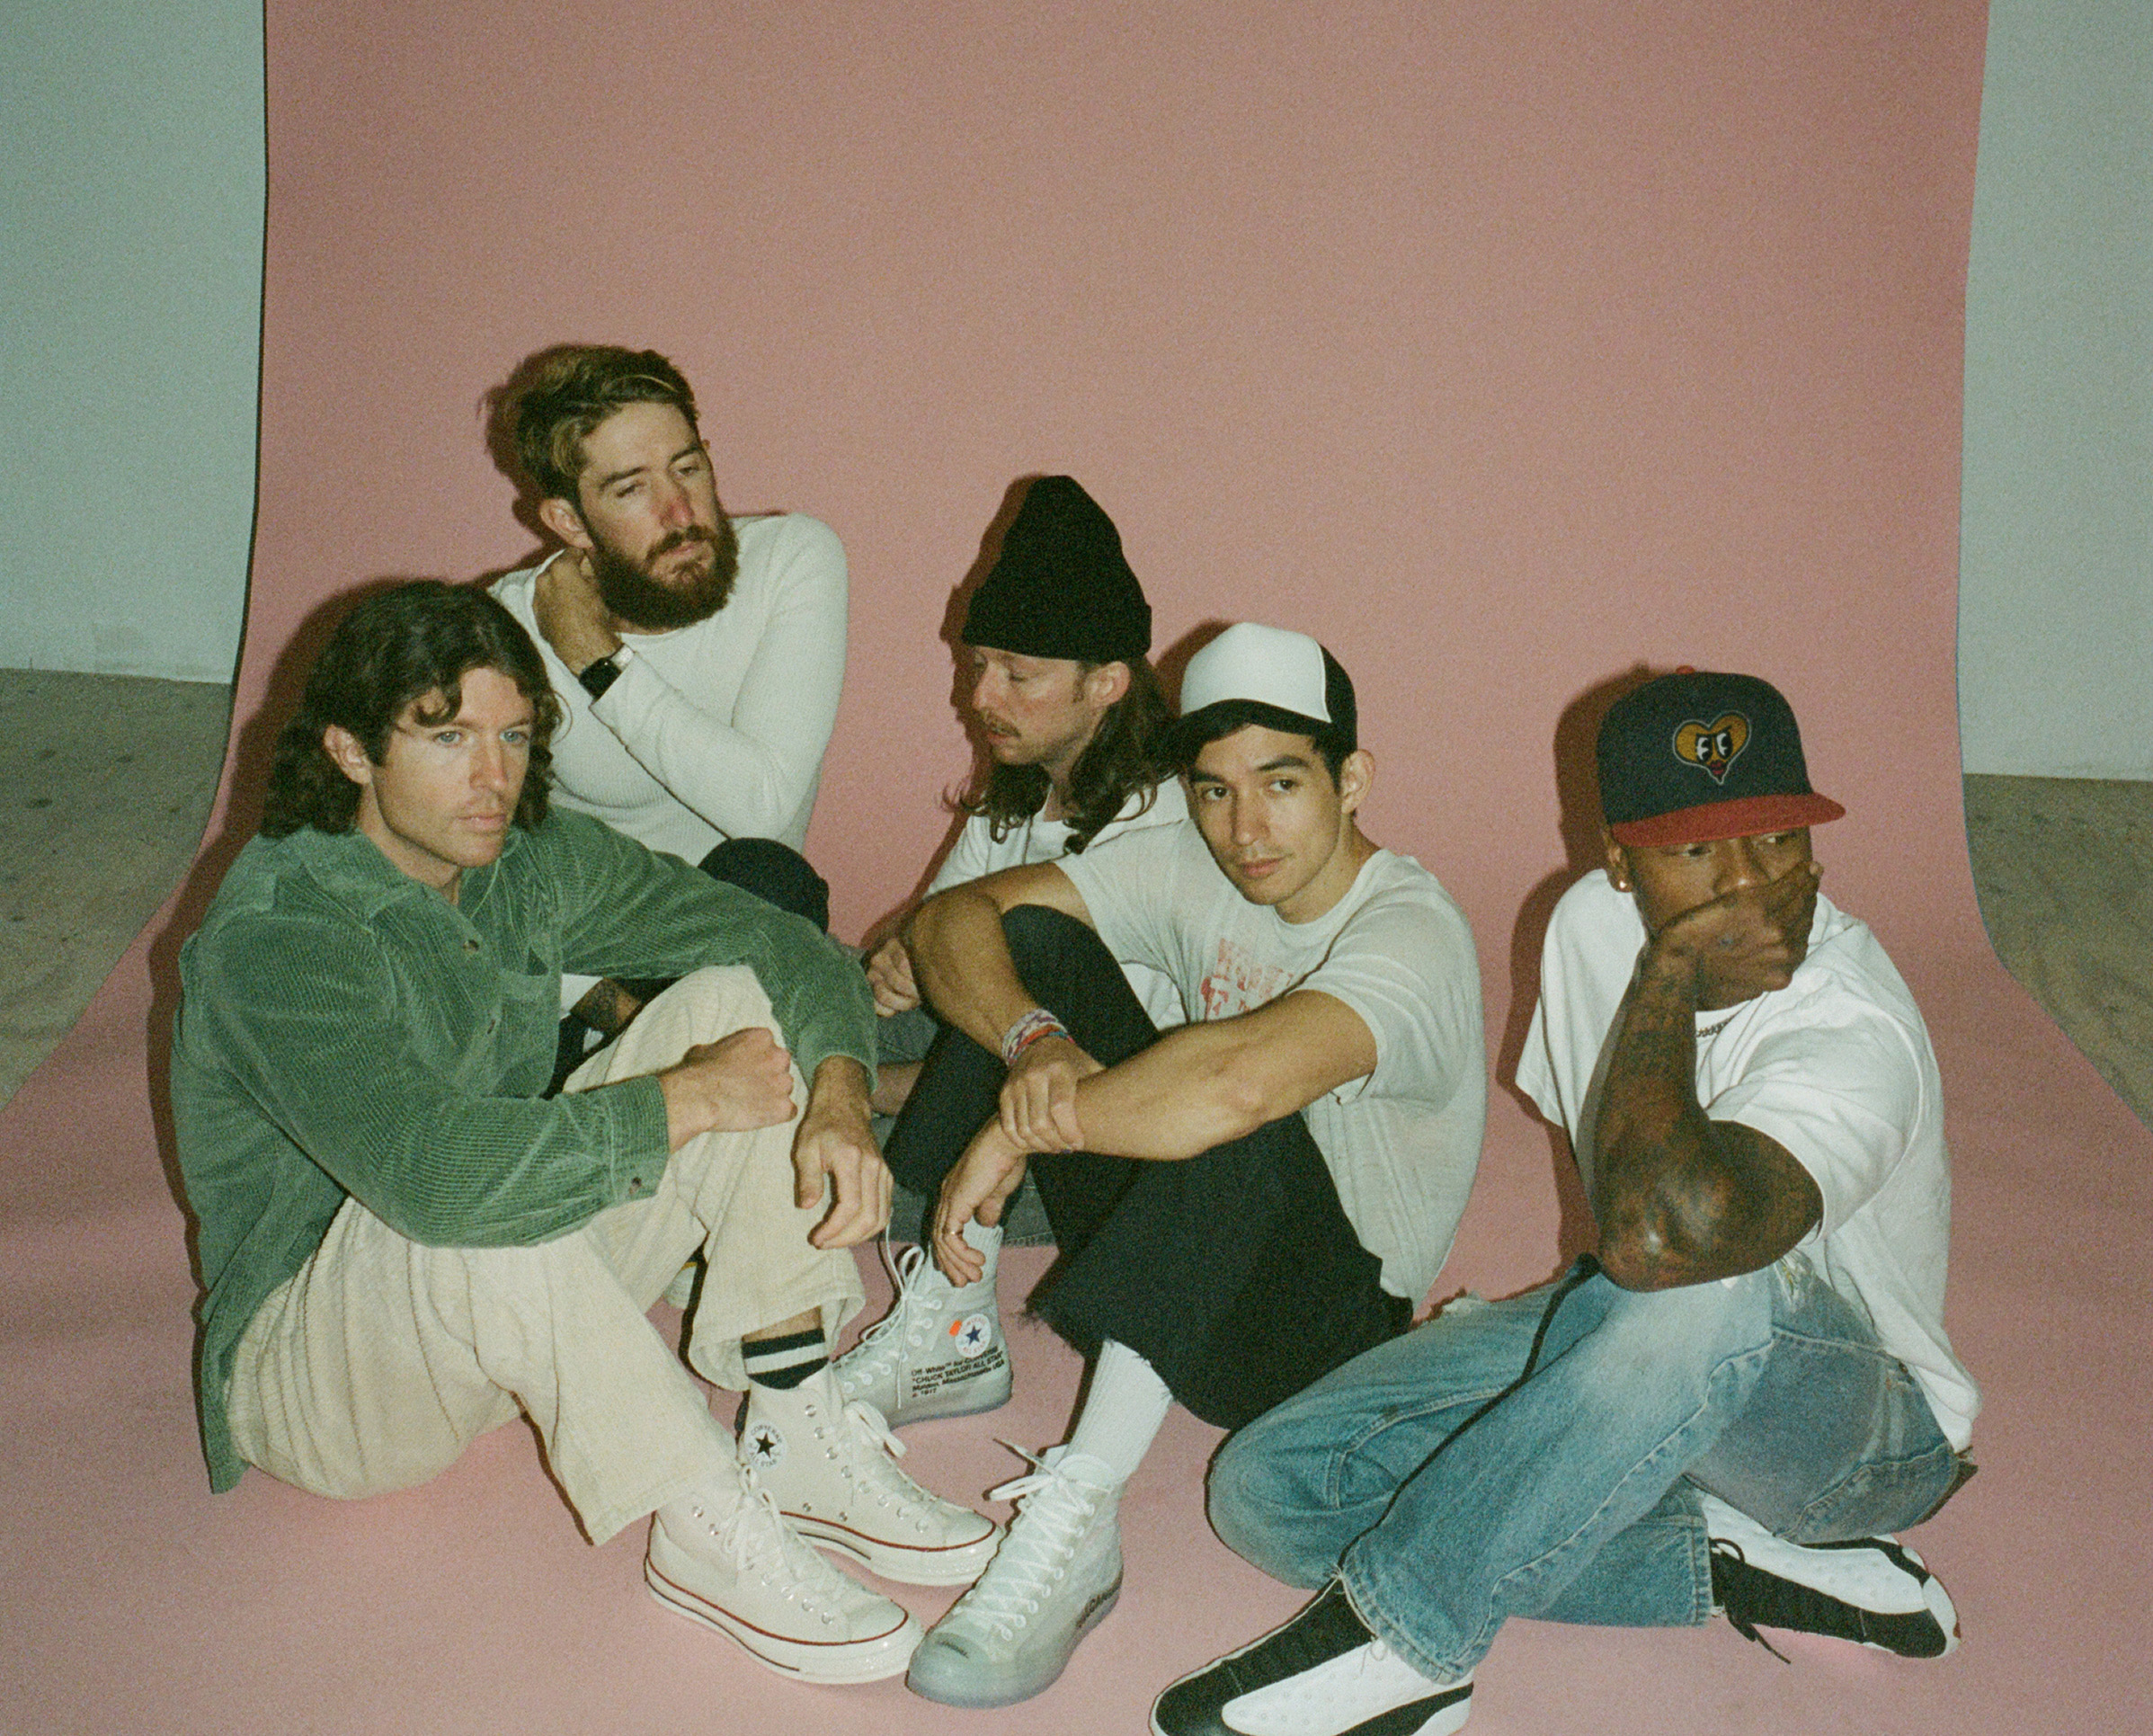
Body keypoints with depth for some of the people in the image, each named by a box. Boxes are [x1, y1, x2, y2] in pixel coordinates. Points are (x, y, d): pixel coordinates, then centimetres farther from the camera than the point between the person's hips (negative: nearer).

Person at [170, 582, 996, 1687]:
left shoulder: (531, 860, -5)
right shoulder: (273, 941, -27)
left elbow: (788, 945, -1)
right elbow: (435, 1170, -44)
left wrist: (839, 1101, -21)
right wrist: (690, 1100, -32)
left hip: (517, 1321, 7)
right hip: (309, 1367, -7)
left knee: (736, 1000, -10)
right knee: (475, 1207, -40)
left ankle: (796, 1442, -14)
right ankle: (708, 1532, -23)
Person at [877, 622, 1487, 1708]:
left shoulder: (1412, 934, -25)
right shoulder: (1189, 870, -4)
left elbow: (1238, 1080, -45)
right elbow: (950, 920, -10)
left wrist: (1020, 1131, -32)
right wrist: (1034, 1041, -31)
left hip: (1331, 1329, -6)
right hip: (1183, 1249, 7)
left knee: (1245, 1118, -39)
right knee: (1031, 939, -6)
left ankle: (1077, 1516, -37)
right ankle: (951, 1329, -2)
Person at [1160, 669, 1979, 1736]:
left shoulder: (1856, 1035, -29)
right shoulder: (1594, 920, -6)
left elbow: (1665, 1233, -48)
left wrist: (1673, 975, -34)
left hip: (1860, 1431, -6)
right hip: (1636, 1349, 7)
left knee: (1711, 1295, -45)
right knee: (1268, 1489, -12)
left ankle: (1395, 1633, -30)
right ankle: (1726, 1563, -14)